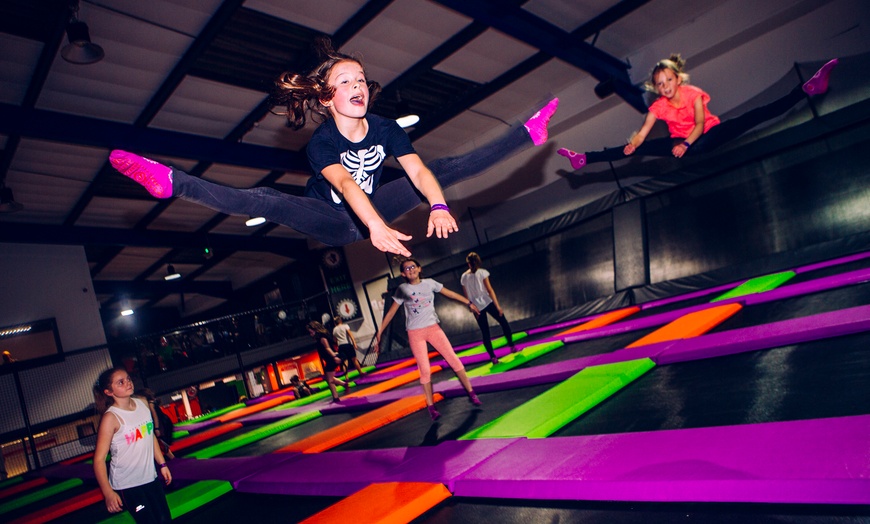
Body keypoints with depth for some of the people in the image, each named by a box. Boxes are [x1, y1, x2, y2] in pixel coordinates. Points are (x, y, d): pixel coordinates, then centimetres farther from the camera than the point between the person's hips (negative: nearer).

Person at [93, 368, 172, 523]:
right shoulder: (111, 418, -19)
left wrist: (162, 464, 14)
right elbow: (99, 459, -18)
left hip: (150, 478, 6)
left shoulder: (143, 403, -1)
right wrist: (108, 493, -21)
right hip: (126, 485, -6)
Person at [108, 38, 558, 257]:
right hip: (335, 221, -3)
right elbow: (345, 186, -44)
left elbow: (419, 172, -24)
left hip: (375, 206, 4)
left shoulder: (386, 129, -12)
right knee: (268, 202, -30)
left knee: (447, 170, 0)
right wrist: (376, 226, -60)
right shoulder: (321, 143, -24)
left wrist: (437, 206, -43)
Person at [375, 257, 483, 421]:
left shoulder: (429, 283, 2)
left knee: (453, 359, -2)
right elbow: (391, 312, 1)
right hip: (415, 333, -2)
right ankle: (431, 407, 5)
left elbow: (450, 293, 12)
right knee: (425, 370, -5)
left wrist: (469, 303, 16)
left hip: (433, 328, 2)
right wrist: (380, 331, -2)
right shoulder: (402, 290, -3)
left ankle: (471, 393, 9)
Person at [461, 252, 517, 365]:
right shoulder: (482, 272, -6)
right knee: (503, 322, 14)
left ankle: (493, 357, 7)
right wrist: (498, 306, -9)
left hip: (476, 307, 4)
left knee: (485, 332, 9)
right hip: (487, 303, -3)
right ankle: (512, 346, 14)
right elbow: (490, 290, -10)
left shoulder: (463, 277, 4)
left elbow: (467, 296, 7)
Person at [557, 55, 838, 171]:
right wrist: (632, 145, -37)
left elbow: (699, 124, -23)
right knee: (644, 148, -17)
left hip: (707, 135, -1)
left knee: (751, 118, -19)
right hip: (681, 143, 1)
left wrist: (686, 144, -38)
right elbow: (642, 134, -15)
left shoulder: (693, 93, -15)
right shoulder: (658, 106, -8)